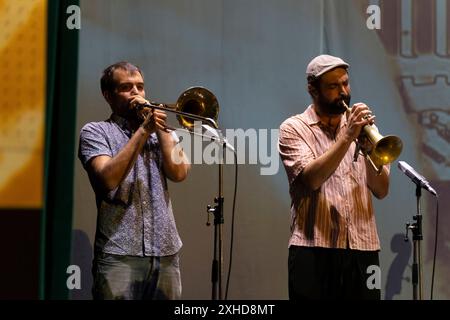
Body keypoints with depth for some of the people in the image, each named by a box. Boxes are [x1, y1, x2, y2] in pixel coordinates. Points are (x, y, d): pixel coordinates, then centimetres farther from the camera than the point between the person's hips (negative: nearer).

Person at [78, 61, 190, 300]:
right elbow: (109, 179, -12)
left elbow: (179, 173, 2)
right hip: (119, 253, -4)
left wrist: (160, 128, 0)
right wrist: (143, 131, -12)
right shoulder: (95, 132, 5)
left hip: (166, 252, 4)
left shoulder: (160, 131, 19)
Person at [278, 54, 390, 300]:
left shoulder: (360, 127, 16)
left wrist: (369, 150, -9)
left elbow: (381, 190, 7)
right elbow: (312, 178, -13)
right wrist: (347, 137, -17)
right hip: (315, 250, -4)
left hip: (363, 249, 4)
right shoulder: (294, 128, 4)